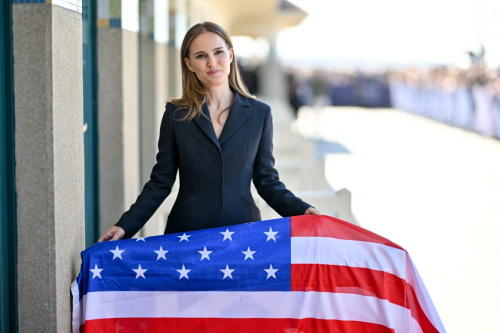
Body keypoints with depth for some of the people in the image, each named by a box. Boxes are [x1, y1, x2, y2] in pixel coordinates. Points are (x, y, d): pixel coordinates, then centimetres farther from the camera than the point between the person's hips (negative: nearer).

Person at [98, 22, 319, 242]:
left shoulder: (259, 114, 6)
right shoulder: (176, 114, 5)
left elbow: (267, 182, 8)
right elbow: (160, 183, 5)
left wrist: (301, 210, -10)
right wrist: (124, 226, -7)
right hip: (186, 231, 0)